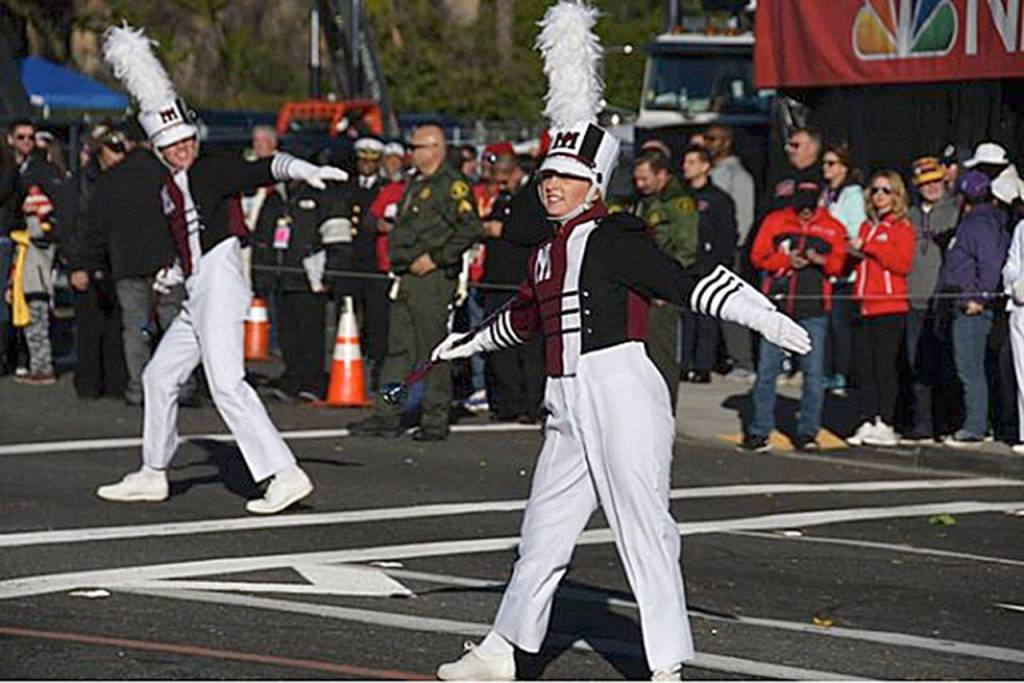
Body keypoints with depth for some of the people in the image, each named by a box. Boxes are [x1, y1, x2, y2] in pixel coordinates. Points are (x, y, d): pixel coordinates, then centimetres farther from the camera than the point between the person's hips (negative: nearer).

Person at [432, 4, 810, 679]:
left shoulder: (615, 240, -8)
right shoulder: (548, 254, 16)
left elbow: (688, 284, -17)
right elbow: (524, 318, 35)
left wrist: (766, 318, -28)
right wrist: (469, 343, 52)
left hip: (621, 396, -8)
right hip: (571, 407, 8)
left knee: (644, 527, -8)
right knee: (544, 529, 15)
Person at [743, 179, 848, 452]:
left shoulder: (833, 228, 9)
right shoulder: (775, 221, 8)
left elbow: (840, 264, 4)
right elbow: (758, 256, 5)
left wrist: (822, 260, -17)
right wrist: (787, 260, -11)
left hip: (814, 309, 0)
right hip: (778, 305, 0)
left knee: (814, 372, 0)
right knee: (767, 369, -2)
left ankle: (807, 432, 8)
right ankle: (759, 432, 4)